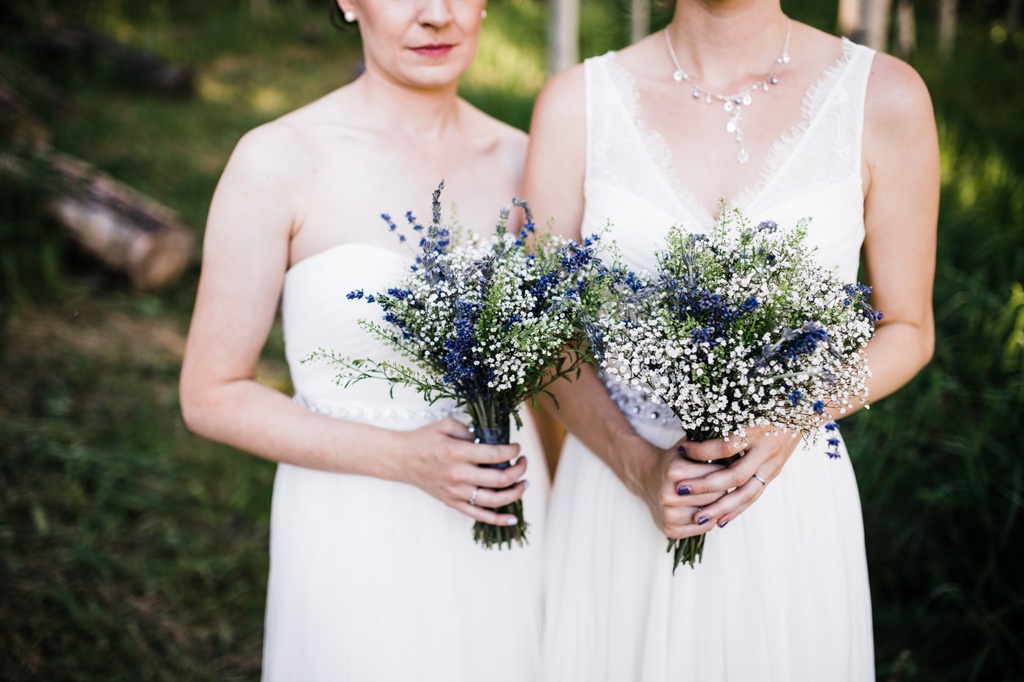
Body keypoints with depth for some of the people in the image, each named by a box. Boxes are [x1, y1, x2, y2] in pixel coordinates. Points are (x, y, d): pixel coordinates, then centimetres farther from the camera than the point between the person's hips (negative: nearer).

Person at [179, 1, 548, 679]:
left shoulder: (520, 159, -1)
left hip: (507, 541, 4)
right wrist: (402, 458, -19)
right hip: (359, 542, -3)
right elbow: (212, 395, -10)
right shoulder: (279, 160, -13)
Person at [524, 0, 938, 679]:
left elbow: (907, 330, 2)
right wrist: (640, 468, -16)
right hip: (614, 495, 1)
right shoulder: (576, 101, -5)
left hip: (793, 503, 0)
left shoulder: (884, 96, -7)